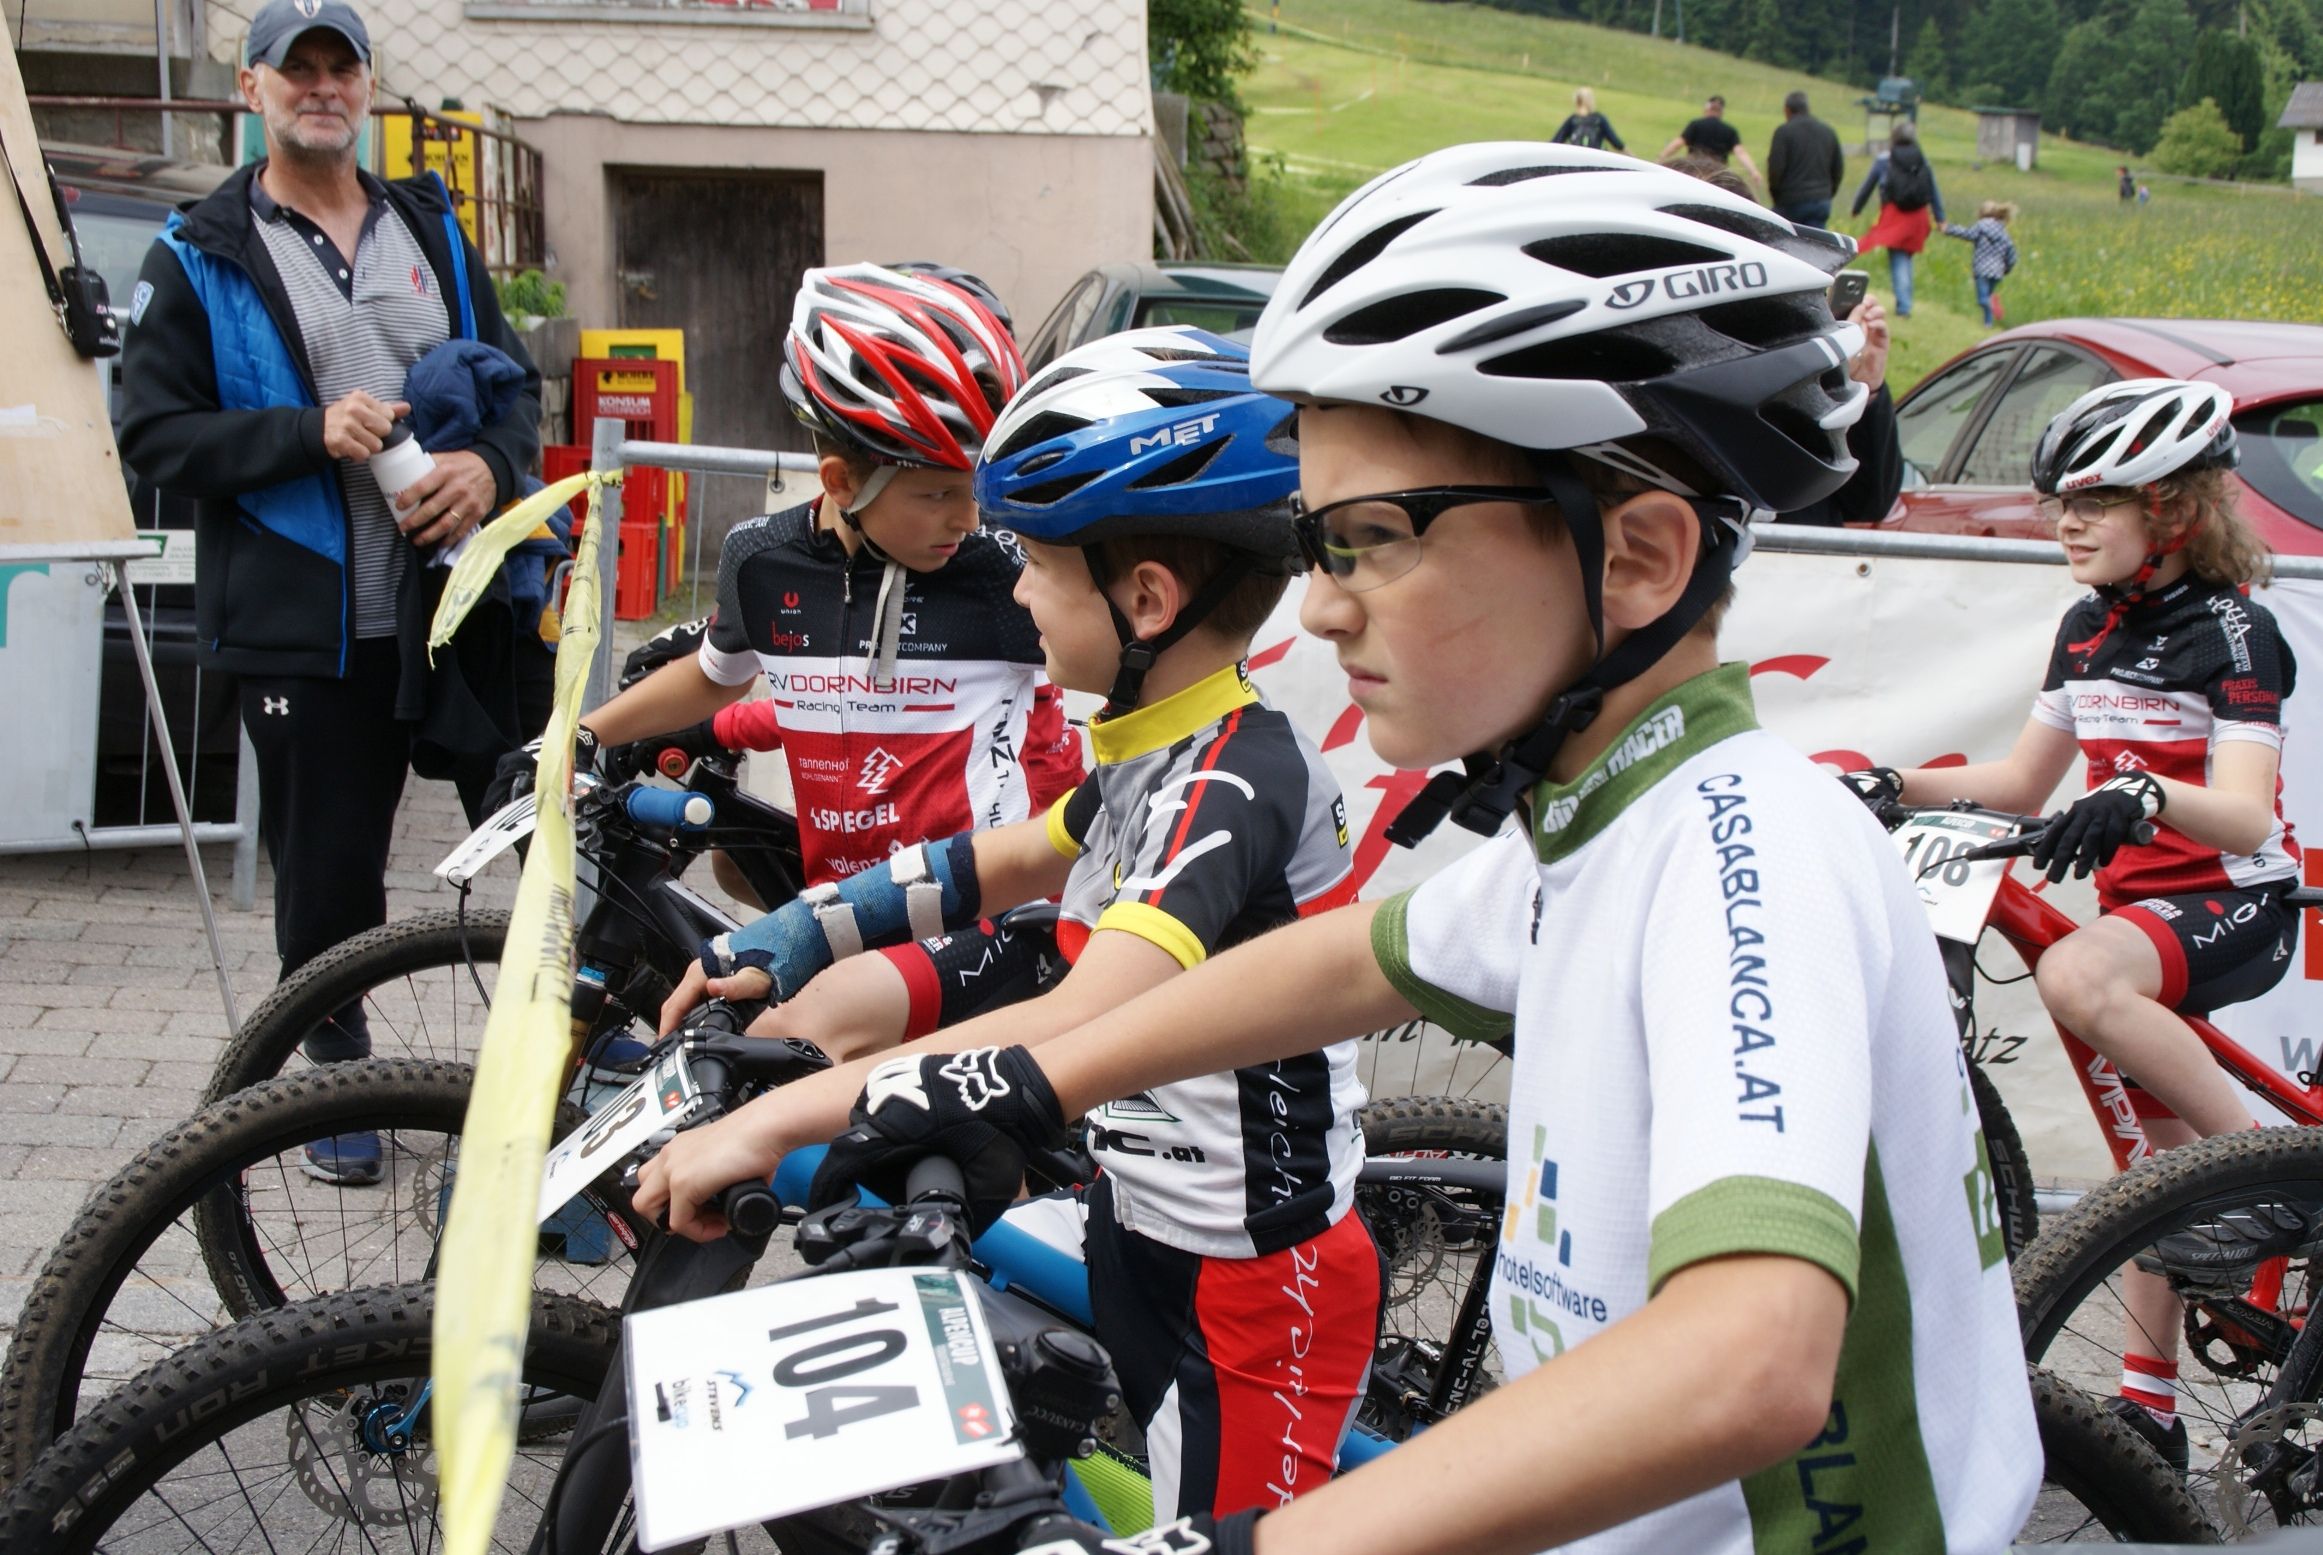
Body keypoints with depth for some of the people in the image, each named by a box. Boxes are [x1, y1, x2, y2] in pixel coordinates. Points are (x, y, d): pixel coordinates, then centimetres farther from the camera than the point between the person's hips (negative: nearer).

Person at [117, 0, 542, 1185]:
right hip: (307, 627, -2)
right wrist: (311, 433, -17)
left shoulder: (430, 230, 15)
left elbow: (515, 379, 15)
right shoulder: (200, 257, 3)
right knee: (329, 876, 7)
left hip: (463, 596, 3)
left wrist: (490, 466, -8)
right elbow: (153, 432, -3)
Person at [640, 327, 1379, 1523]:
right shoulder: (1158, 751, 4)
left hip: (1250, 1284, -9)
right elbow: (1011, 858, 21)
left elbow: (1077, 1033, -38)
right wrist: (800, 933, 9)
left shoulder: (1238, 785, -26)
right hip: (1137, 1225, 9)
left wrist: (775, 1119, -41)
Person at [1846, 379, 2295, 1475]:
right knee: (2159, 1156, 12)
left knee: (2077, 978, -37)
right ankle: (2151, 1404, 21)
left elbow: (2246, 817, -24)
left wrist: (2140, 793, -44)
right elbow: (2020, 783, 13)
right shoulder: (2088, 631, 9)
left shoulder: (2230, 634, -13)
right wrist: (1894, 786, 0)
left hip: (2235, 902, -8)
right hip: (2142, 901, 8)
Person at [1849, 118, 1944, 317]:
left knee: (1898, 260, 0)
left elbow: (1867, 186, 8)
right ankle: (1904, 305, 15)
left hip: (1894, 216, -3)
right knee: (1906, 259, 14)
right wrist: (1940, 218, 18)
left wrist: (1855, 209, 23)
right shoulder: (1923, 161, 3)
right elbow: (1934, 192, 8)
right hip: (1918, 217, 3)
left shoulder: (1883, 160, -3)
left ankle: (1903, 305, -10)